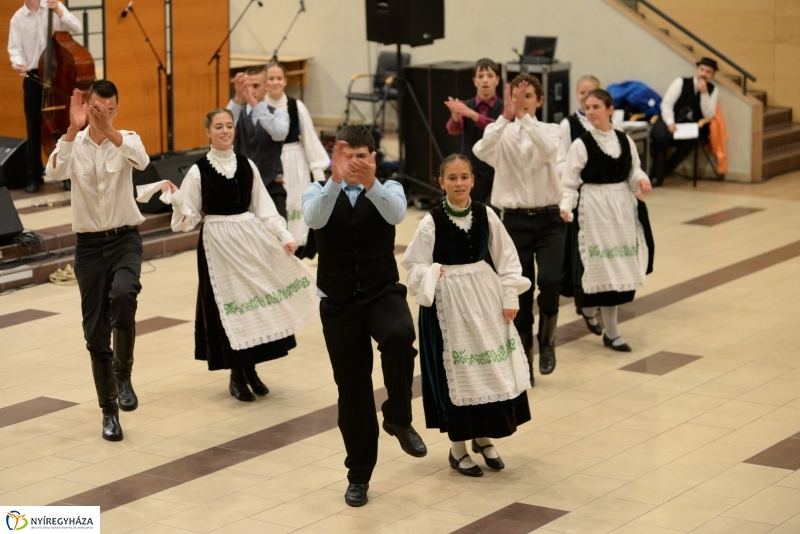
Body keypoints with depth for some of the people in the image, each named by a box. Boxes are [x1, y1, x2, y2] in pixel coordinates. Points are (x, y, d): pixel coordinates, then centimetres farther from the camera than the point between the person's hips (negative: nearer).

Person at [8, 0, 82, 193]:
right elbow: (15, 48, -3)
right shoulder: (18, 18, 1)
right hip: (33, 77, 1)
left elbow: (78, 28, -9)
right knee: (34, 128, 6)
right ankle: (34, 175, 15)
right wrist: (18, 63, -23)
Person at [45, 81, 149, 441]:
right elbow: (55, 172, -24)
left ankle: (123, 374, -10)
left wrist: (109, 130, -38)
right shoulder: (74, 143, -3)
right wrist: (74, 129, -35)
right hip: (89, 243, 1)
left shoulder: (127, 140, -3)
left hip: (124, 238, -1)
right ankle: (109, 411, 15)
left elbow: (142, 161, -26)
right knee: (95, 330, 3)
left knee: (123, 295, -31)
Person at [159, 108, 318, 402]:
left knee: (256, 300, 4)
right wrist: (176, 198, -22)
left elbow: (264, 207, 8)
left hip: (251, 239, 4)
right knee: (227, 304, 0)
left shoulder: (247, 166, 5)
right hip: (217, 243, -3)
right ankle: (236, 375, 13)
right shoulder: (198, 171, -5)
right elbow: (189, 217, -3)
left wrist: (284, 236, 0)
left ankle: (250, 369, 20)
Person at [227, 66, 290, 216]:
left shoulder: (278, 113, 2)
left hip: (271, 187, -1)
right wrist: (238, 98, -36)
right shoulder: (238, 112, 3)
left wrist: (255, 103, -33)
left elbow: (279, 133, -23)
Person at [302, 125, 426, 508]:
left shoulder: (387, 189, -1)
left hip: (383, 293, -1)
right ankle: (358, 474, 22)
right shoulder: (320, 191, -1)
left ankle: (398, 418, -9)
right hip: (338, 303, 1)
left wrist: (370, 183, -45)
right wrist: (335, 180, -41)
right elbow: (314, 218, -24)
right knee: (352, 388, 5)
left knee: (399, 337, -34)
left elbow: (396, 213, -26)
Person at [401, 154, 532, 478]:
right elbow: (414, 266, -7)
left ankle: (483, 438, 27)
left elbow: (506, 258, 5)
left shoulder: (485, 215, -1)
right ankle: (458, 448, 18)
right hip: (448, 304, -3)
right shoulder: (432, 222, -10)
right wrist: (431, 276, -27)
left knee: (493, 369, 7)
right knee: (456, 373, 3)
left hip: (485, 299, 4)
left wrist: (510, 297, 1)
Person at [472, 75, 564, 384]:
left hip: (548, 219, -1)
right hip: (515, 220, 1)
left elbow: (549, 149, -23)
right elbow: (481, 150, -22)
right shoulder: (503, 134, 2)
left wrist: (524, 116, -30)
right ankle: (524, 361, 18)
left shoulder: (550, 130, 2)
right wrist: (506, 116, -31)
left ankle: (547, 341, 4)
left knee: (549, 279, -22)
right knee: (520, 292, 3)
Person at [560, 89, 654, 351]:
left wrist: (641, 181, -10)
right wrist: (565, 207, -23)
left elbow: (633, 172, 12)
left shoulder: (625, 141, 5)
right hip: (594, 209, -5)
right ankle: (611, 332, 9)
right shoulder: (581, 144, -7)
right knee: (602, 268, -3)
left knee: (621, 267, 9)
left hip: (623, 208, 5)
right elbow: (569, 183, -7)